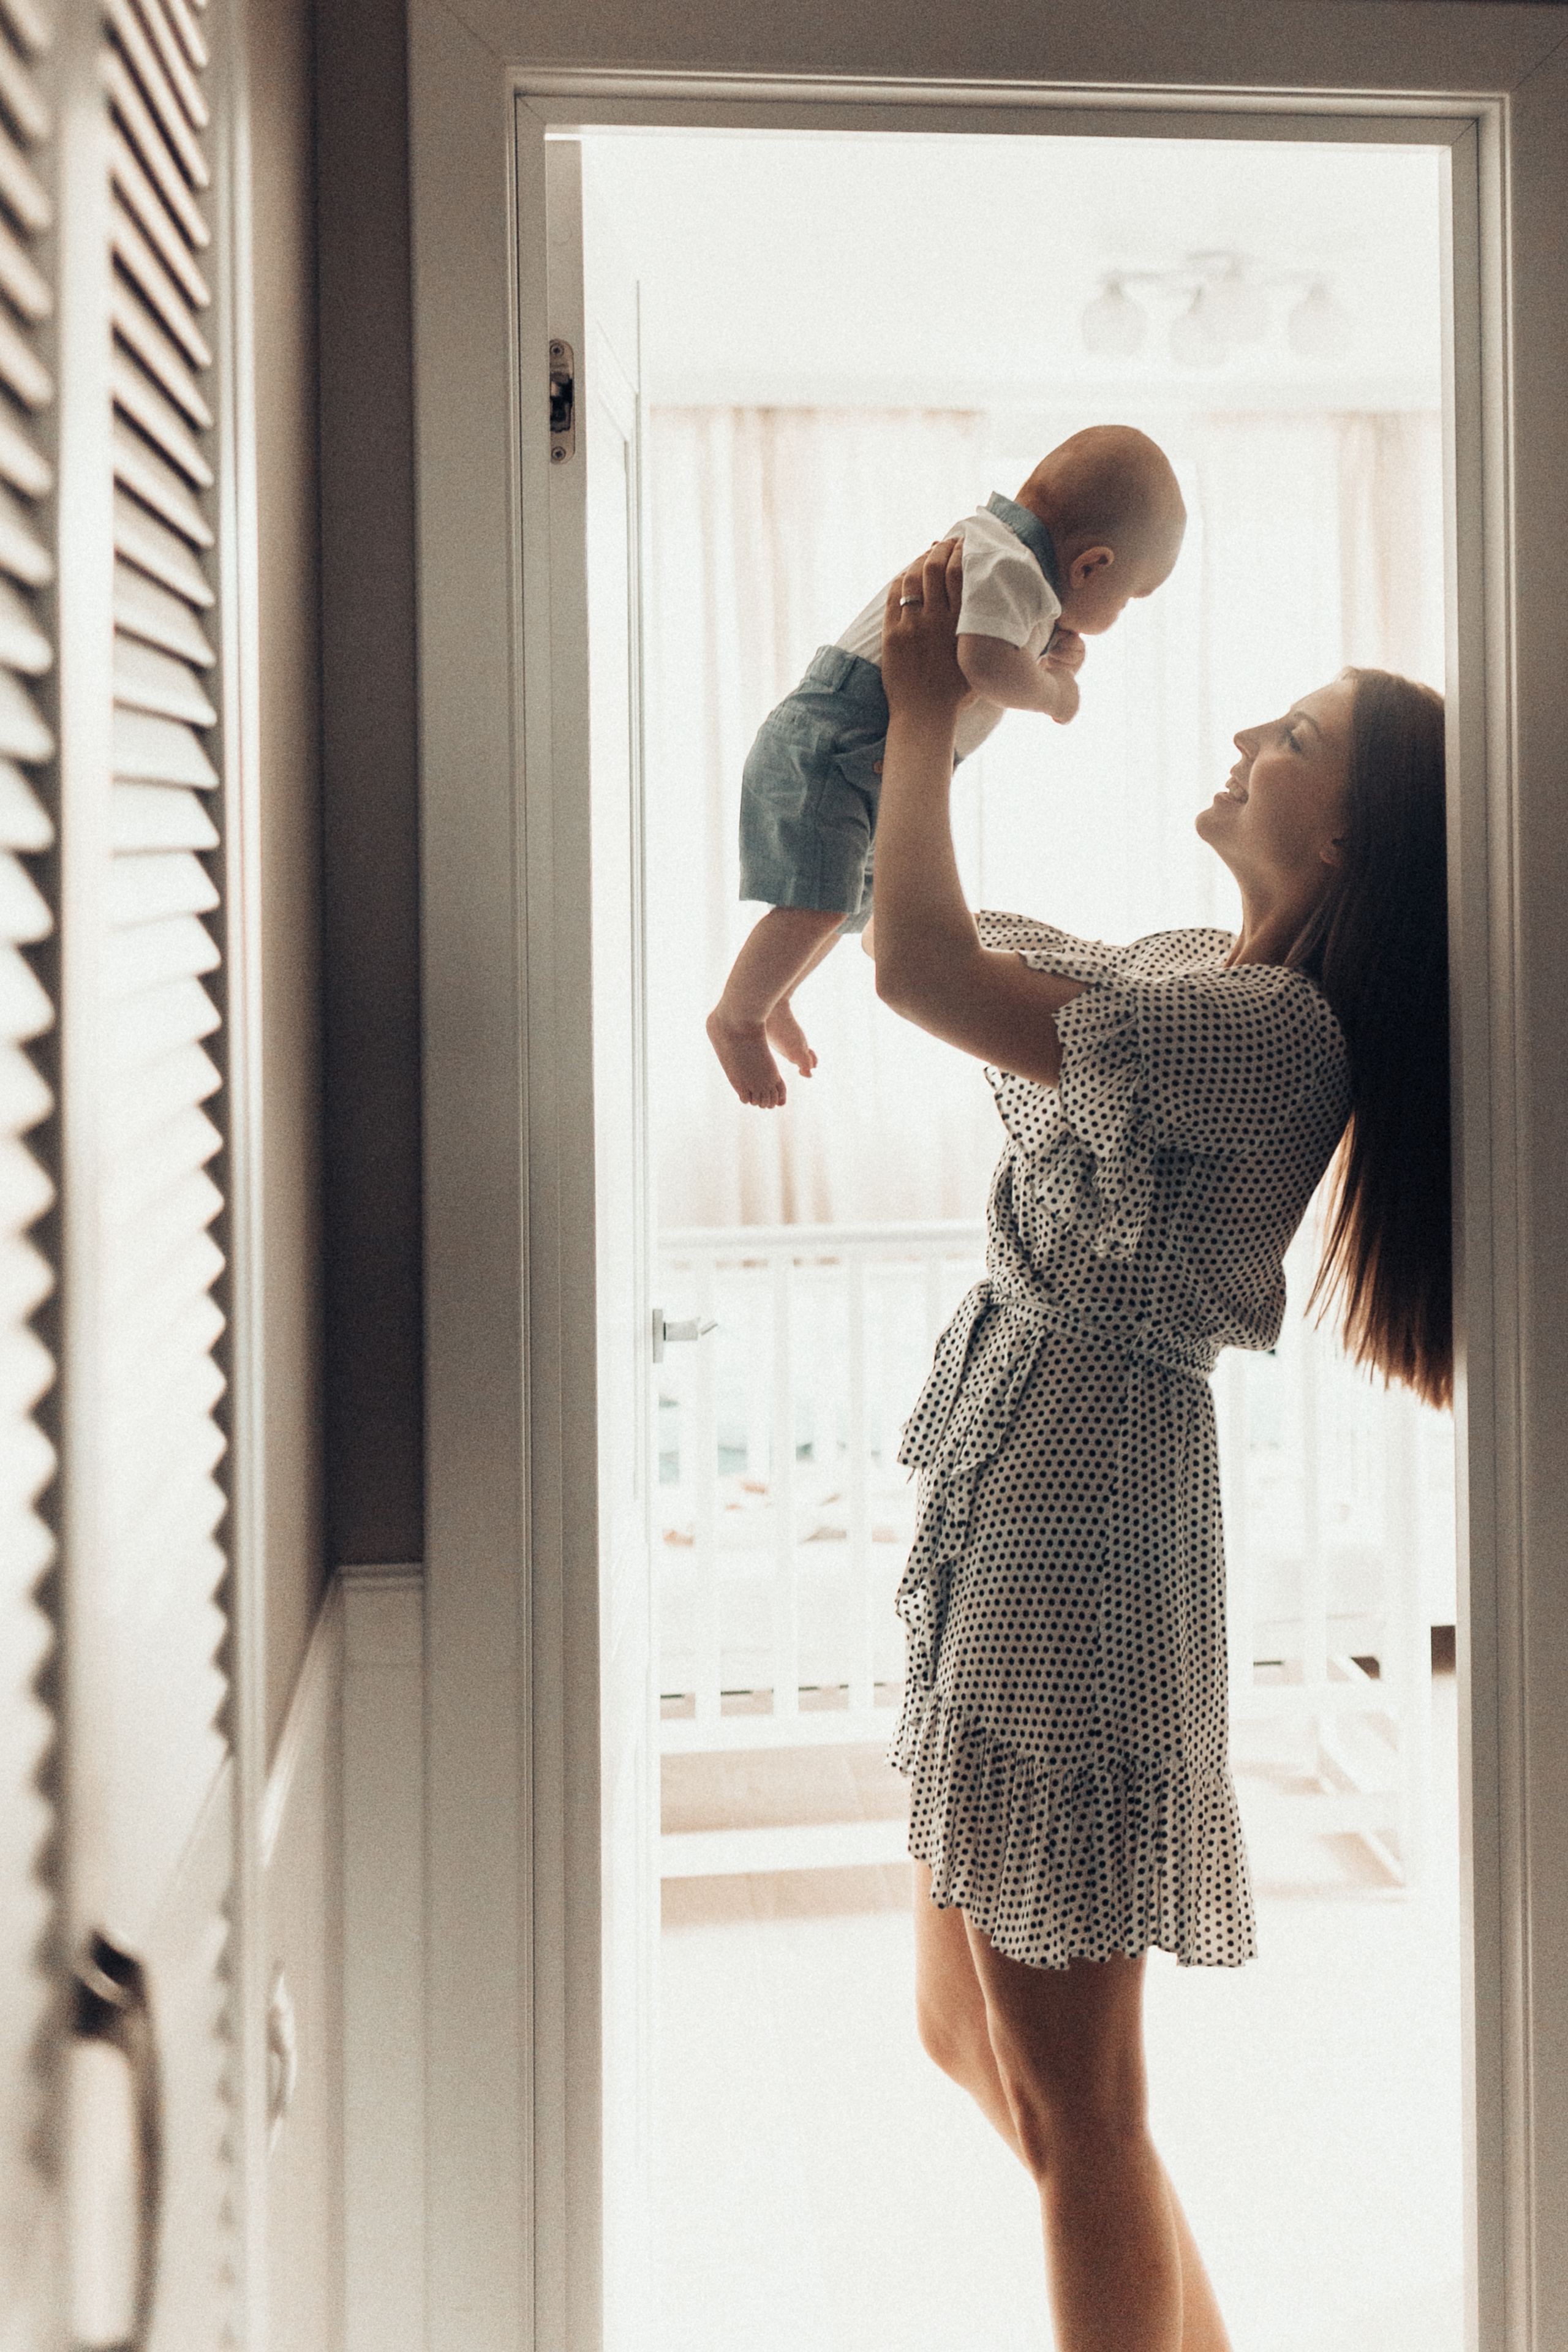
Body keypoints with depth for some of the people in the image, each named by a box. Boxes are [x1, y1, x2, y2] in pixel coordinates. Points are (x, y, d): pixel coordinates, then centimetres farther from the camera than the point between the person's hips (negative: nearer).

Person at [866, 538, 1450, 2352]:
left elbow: (921, 970, -25)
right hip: (1011, 1479, 10)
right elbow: (961, 952, 24)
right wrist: (923, 705, 17)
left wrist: (926, 709, -12)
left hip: (1084, 1510, -10)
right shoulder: (1193, 970, 11)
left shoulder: (1268, 1028, -19)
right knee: (964, 2034, 21)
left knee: (1068, 2099, 3)